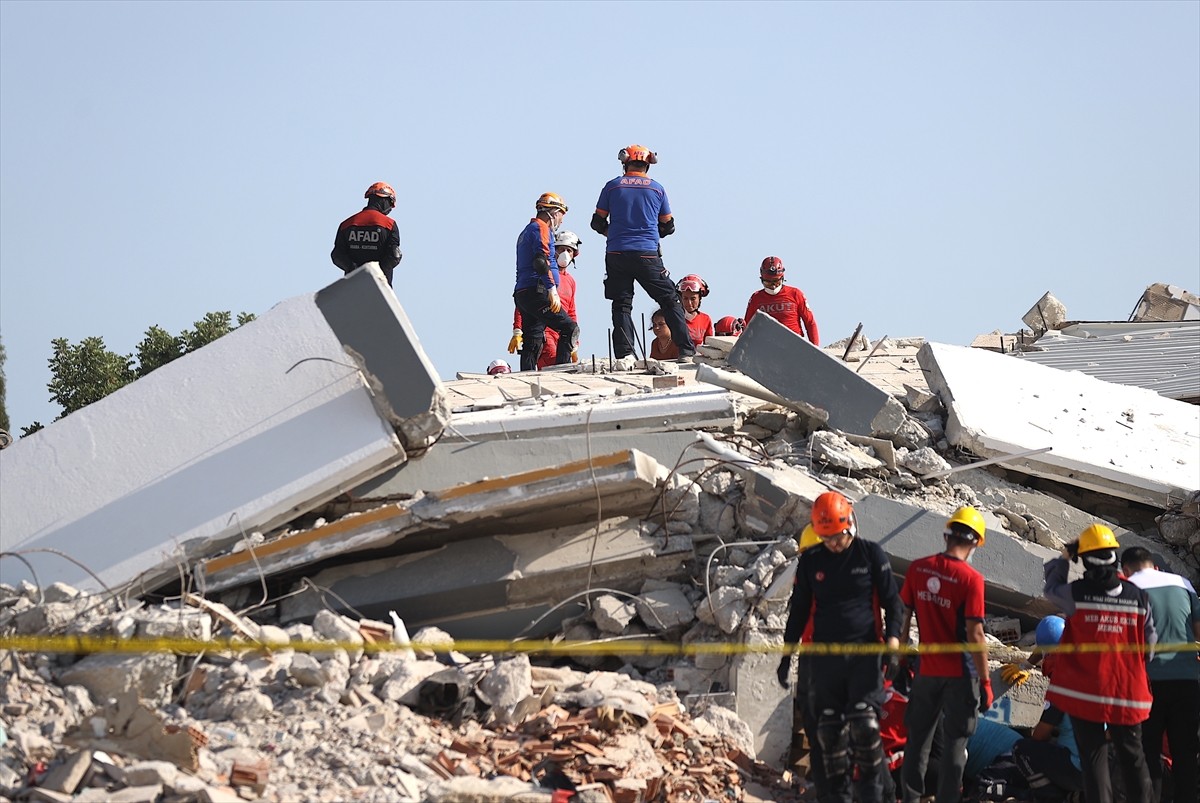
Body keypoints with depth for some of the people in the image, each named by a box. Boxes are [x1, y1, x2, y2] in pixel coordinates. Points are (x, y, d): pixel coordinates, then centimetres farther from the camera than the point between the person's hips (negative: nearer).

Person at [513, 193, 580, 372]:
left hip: (522, 294, 10)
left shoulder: (526, 231, 28)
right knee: (570, 329, -10)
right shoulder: (541, 228, -3)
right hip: (536, 292, -10)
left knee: (533, 343, 7)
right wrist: (552, 289, -24)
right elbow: (541, 261, -19)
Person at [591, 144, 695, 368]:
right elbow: (668, 226, 13)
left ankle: (624, 354, -7)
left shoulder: (612, 187, 4)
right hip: (648, 255, 0)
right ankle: (686, 351, 2)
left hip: (616, 254, 1)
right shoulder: (657, 189, 5)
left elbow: (597, 223, 8)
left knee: (621, 305, 6)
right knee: (670, 301, 7)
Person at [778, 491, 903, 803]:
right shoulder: (810, 562, 7)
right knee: (829, 725, 3)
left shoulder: (871, 554, 1)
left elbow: (891, 600, 4)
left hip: (864, 652, -3)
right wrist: (787, 655, 13)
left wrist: (892, 635, -12)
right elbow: (798, 611, 15)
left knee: (864, 720, -14)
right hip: (824, 656, 3)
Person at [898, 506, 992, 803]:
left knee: (918, 737, 16)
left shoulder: (917, 569, -3)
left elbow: (903, 619, 3)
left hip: (926, 670, 4)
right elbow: (975, 635, -17)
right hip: (960, 673, -4)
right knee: (955, 741, 6)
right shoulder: (971, 579, -17)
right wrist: (985, 681, -10)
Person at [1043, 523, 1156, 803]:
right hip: (1128, 693, 2)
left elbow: (1052, 589, 10)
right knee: (1132, 756, 14)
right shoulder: (1138, 597, -3)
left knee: (1094, 756, 3)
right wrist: (1142, 677, 20)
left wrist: (1063, 560, 24)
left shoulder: (1077, 593, -12)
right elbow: (1149, 643, 5)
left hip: (1085, 693, -2)